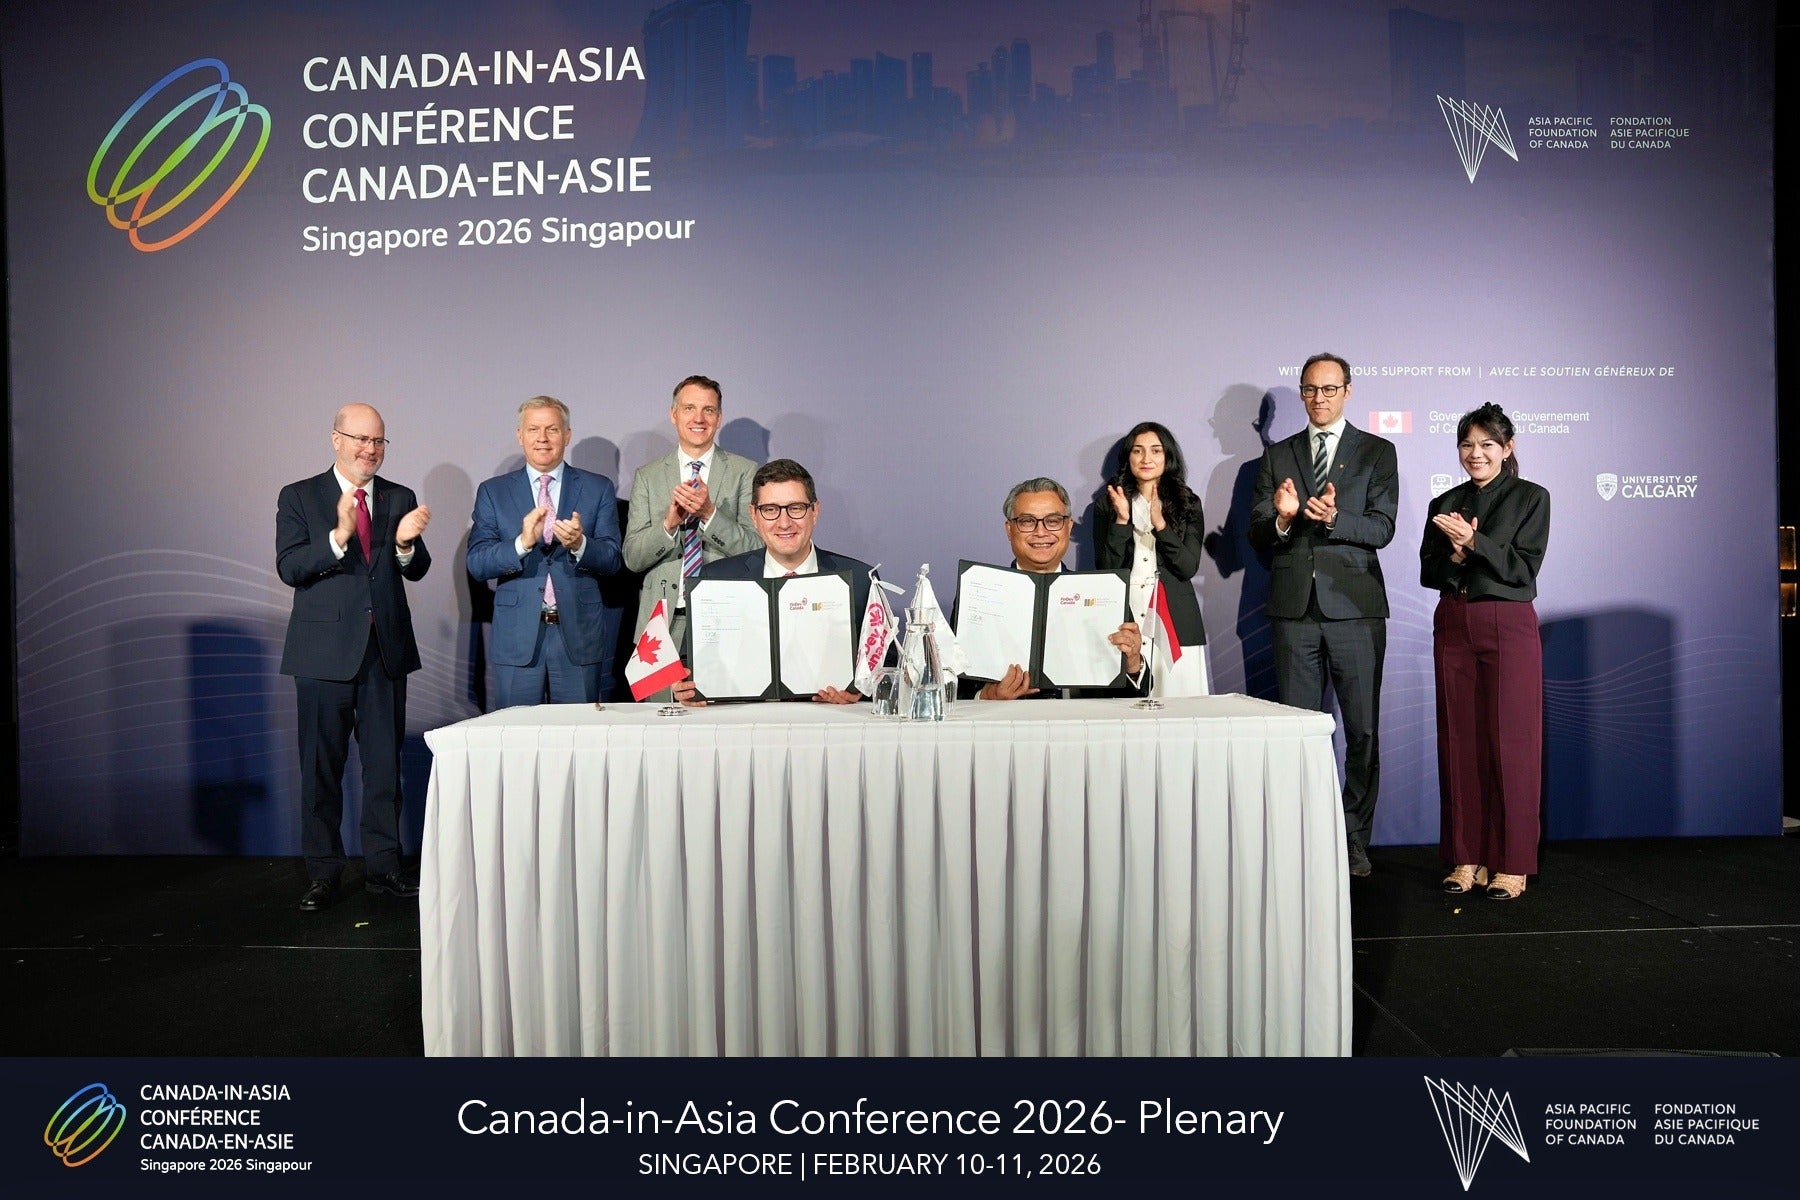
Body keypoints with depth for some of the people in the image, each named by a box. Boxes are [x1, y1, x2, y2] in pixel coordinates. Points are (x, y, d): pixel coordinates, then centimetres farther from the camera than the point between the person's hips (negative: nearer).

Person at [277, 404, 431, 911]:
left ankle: (383, 866, 19)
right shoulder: (299, 497, 1)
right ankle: (323, 874, 16)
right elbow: (289, 568, -10)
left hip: (387, 648, 3)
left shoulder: (400, 498, 9)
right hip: (325, 650, -2)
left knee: (385, 763, 8)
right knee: (321, 767, 5)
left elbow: (417, 571, 2)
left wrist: (406, 543, -20)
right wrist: (339, 536, -25)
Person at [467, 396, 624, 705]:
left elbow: (612, 560, 1)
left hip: (579, 635, 0)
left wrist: (580, 544, -20)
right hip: (517, 638, 0)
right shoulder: (492, 492, 7)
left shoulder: (598, 488, 6)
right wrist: (522, 543, -20)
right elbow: (476, 563, -2)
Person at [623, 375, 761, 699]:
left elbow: (754, 550, -2)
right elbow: (633, 558, 5)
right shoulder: (647, 476, 11)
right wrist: (669, 522, -13)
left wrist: (709, 513, -17)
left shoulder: (745, 472, 6)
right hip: (664, 623, 1)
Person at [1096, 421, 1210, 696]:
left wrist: (1160, 524, -13)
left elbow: (1189, 568, -2)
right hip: (1124, 621, 0)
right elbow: (1104, 569, 0)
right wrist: (1121, 520, -11)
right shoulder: (1110, 504, 8)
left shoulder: (1188, 504, 8)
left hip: (1175, 624, 0)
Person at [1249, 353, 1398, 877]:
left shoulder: (1377, 452, 6)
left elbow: (1381, 528, -5)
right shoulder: (1277, 455, 12)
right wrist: (1281, 518, -17)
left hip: (1355, 608, -2)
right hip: (1294, 608, 2)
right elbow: (1257, 534, 5)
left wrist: (1333, 518, -23)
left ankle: (1354, 839, 14)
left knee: (1363, 730, 2)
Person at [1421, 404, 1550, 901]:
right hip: (1453, 626, 4)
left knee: (1511, 742, -3)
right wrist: (1454, 555, -11)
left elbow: (1523, 567, -8)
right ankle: (1467, 857, 12)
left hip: (1508, 626, -4)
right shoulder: (1445, 504, 13)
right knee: (1460, 741, 4)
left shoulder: (1530, 498, 2)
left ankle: (1512, 863, 5)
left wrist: (1472, 542, -17)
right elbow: (1428, 573, 8)